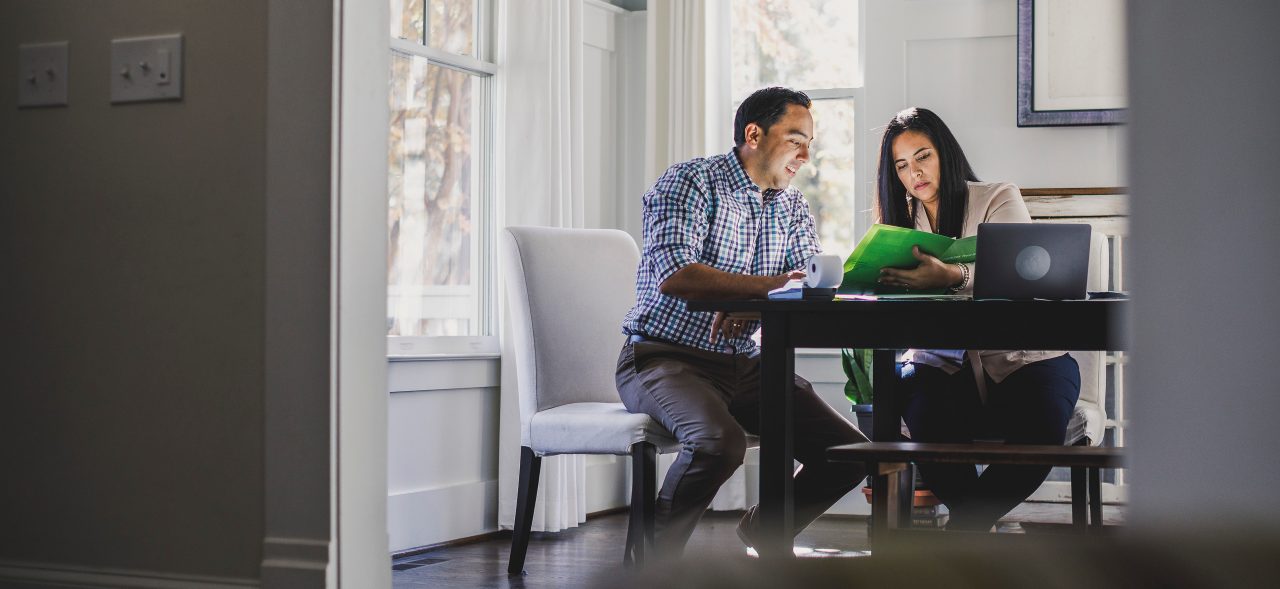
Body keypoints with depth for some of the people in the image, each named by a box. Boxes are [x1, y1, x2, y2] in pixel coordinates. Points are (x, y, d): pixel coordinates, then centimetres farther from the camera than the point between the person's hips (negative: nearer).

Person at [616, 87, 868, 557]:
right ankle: (653, 559, -12)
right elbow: (674, 274, -25)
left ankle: (764, 531, 21)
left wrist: (748, 305, -20)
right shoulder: (690, 182, -9)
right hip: (665, 356, -7)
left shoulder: (791, 205, 13)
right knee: (720, 441, -36)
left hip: (744, 364, 7)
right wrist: (769, 285, -34)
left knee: (848, 453, -5)